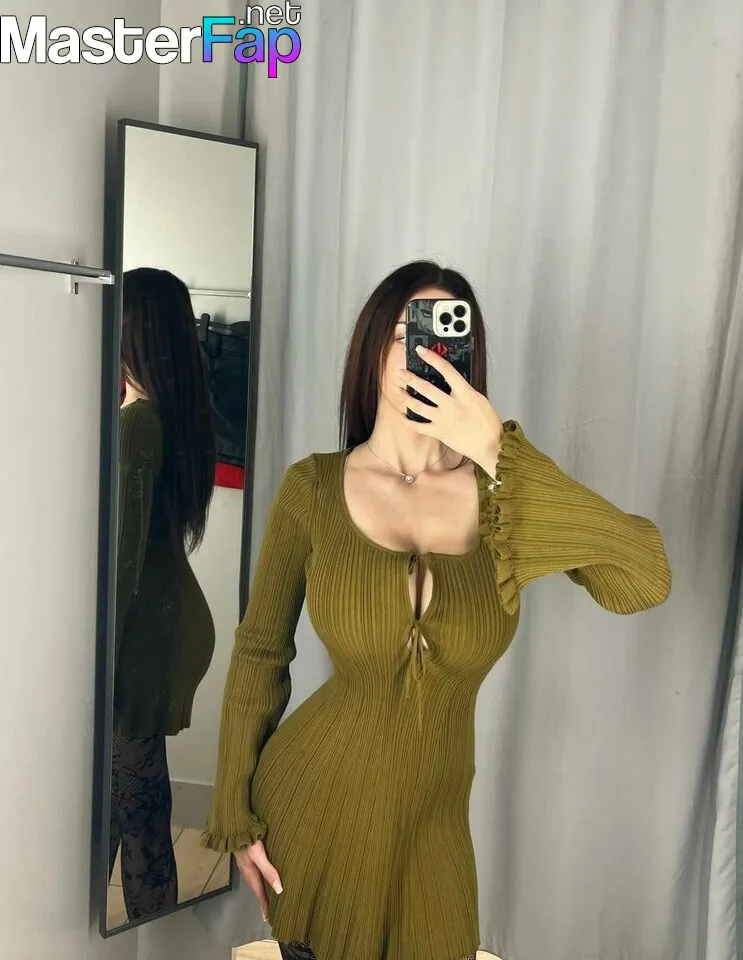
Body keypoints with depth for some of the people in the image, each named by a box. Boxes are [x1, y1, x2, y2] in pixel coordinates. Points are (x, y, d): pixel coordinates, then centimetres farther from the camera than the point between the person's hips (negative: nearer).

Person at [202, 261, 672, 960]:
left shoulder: (504, 490, -9)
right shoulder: (313, 488, -12)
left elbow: (645, 583, -24)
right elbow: (260, 651, -3)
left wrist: (496, 452, -29)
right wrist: (236, 814, 0)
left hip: (432, 824, 2)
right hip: (309, 805, -1)